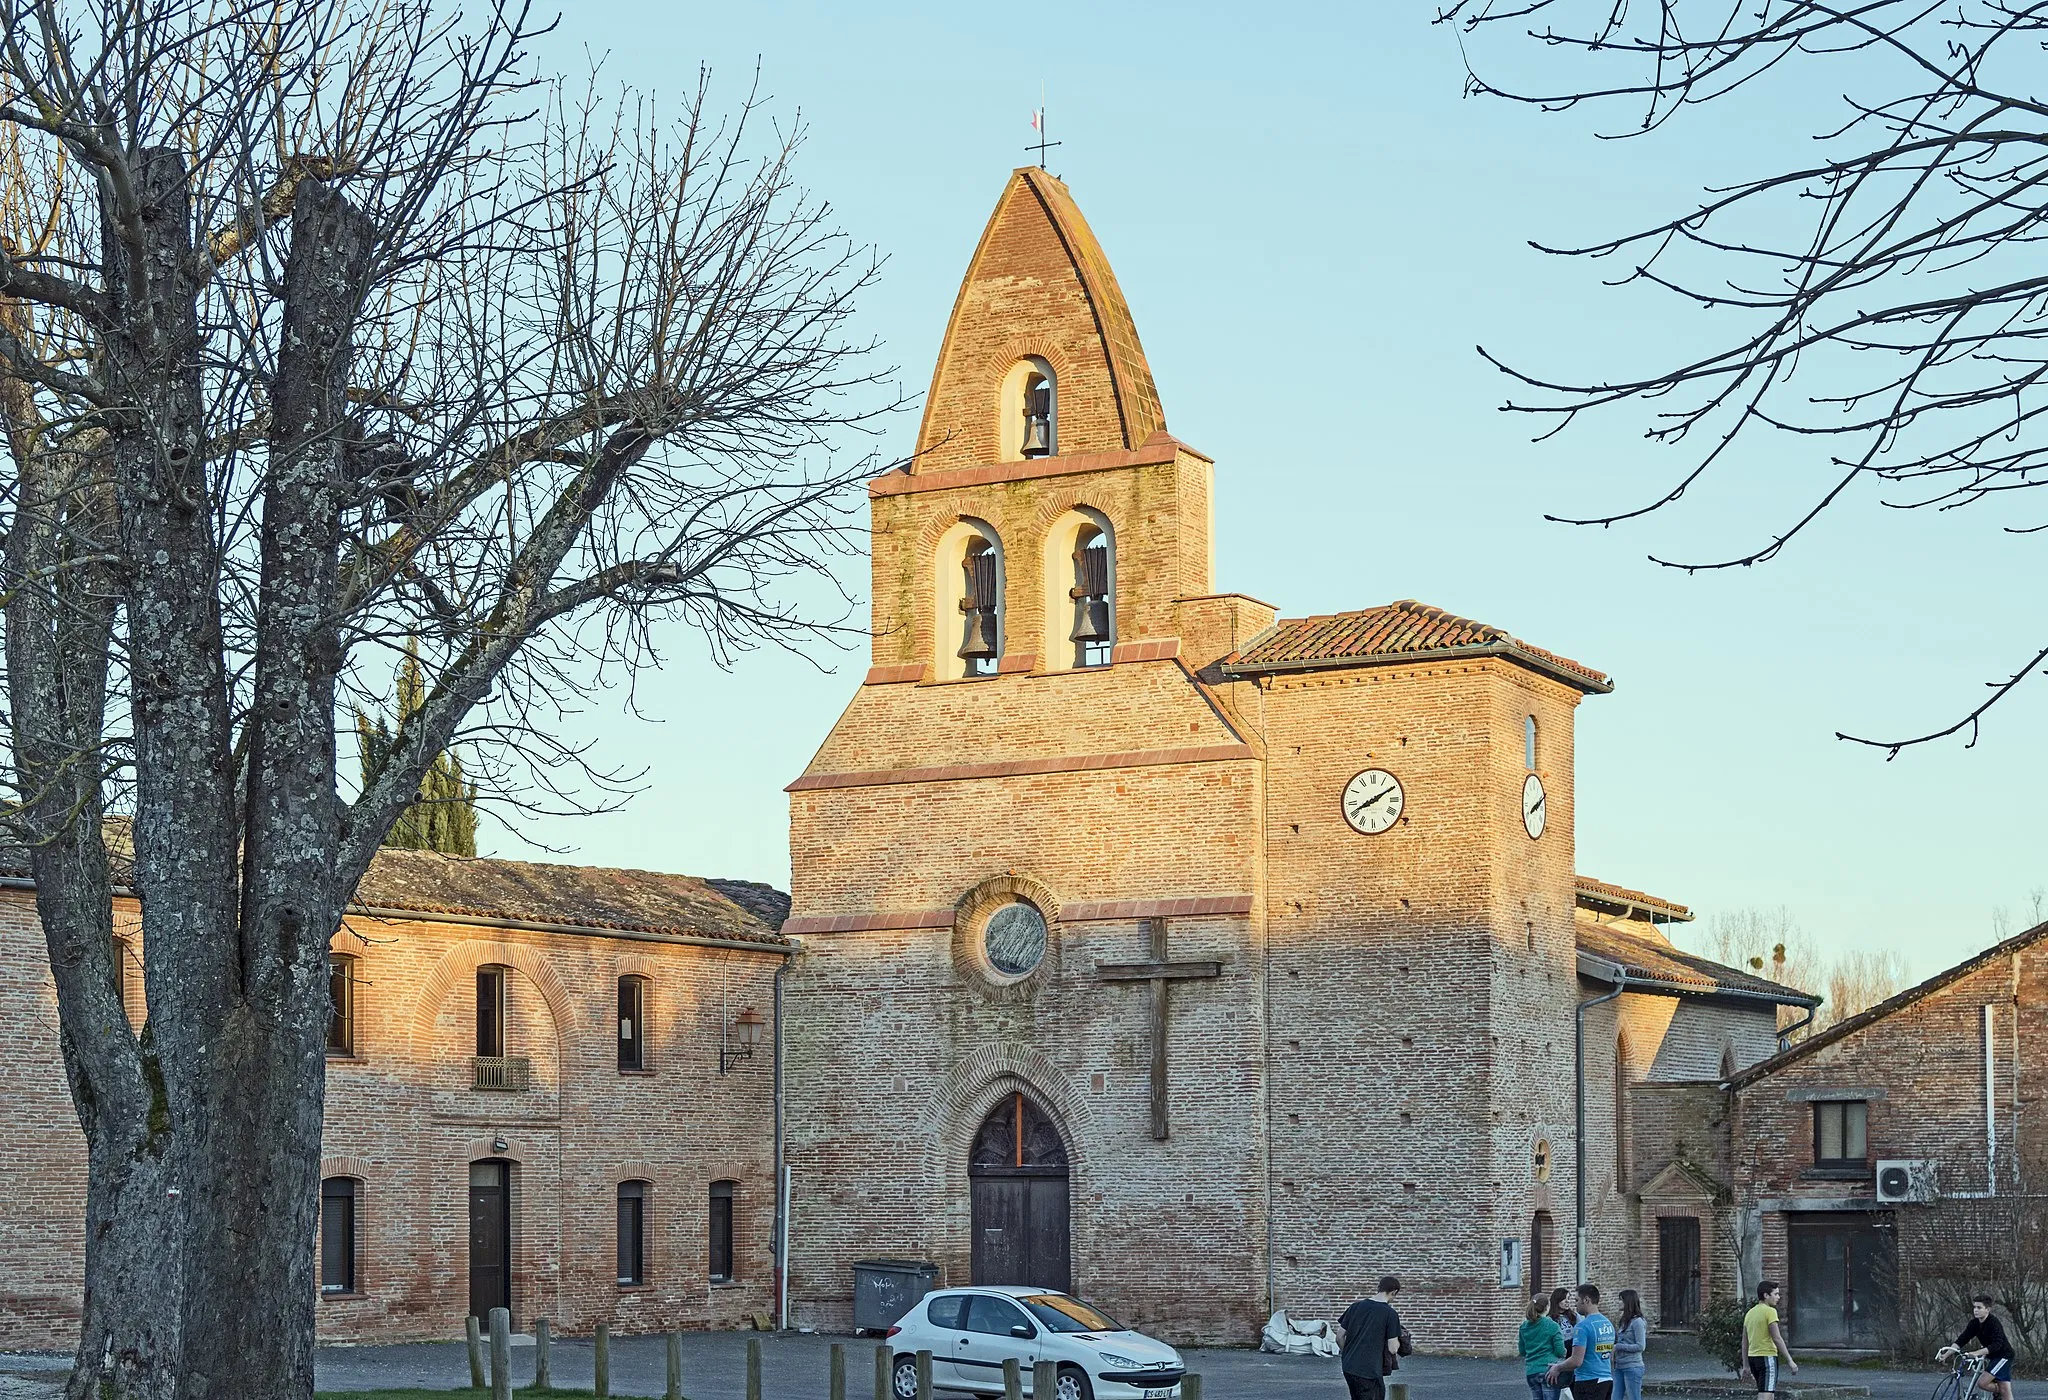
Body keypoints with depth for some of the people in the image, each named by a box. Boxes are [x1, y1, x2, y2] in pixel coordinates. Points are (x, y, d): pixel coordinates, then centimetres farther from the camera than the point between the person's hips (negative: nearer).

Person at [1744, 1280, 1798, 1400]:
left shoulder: (1750, 1313, 13)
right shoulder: (1770, 1311, -10)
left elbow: (1744, 1342, 16)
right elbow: (1777, 1338, -16)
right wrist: (1790, 1361, -14)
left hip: (1753, 1357, 8)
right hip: (1767, 1357, -8)